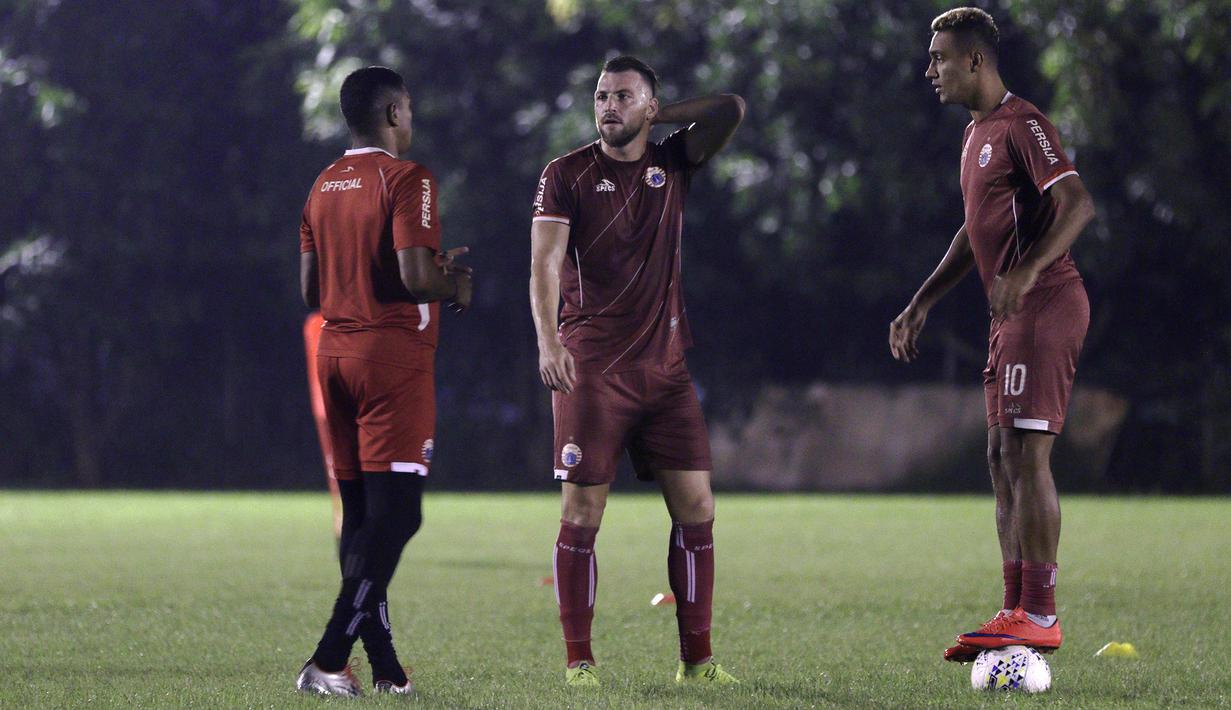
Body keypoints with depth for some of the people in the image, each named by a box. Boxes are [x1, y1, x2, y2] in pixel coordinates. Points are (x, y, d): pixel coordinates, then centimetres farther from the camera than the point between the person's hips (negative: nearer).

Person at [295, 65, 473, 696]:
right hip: (393, 357, -8)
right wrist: (454, 287, 0)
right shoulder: (406, 180, -10)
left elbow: (311, 291, 15)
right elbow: (415, 275, -21)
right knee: (394, 515, -7)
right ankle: (327, 662, -15)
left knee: (360, 516, 9)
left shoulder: (323, 187, 13)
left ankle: (385, 668, 10)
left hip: (334, 354, 8)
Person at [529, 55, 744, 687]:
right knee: (582, 513, -5)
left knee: (695, 506, -1)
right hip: (590, 368, -3)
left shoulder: (673, 164, 10)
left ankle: (695, 659, 6)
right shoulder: (567, 175, 0)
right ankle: (578, 660, 3)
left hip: (665, 367, 3)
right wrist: (548, 343, -25)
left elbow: (731, 110, 0)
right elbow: (545, 263, -10)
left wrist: (658, 115, 4)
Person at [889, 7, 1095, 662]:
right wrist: (920, 305, 27)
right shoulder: (976, 133, 20)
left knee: (1025, 455, -12)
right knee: (1002, 459, 9)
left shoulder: (1022, 125, -11)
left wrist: (1025, 273, -34)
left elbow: (1077, 204, -22)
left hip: (1043, 307, -10)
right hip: (1009, 316, 10)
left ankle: (1039, 616, -10)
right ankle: (1015, 612, 12)